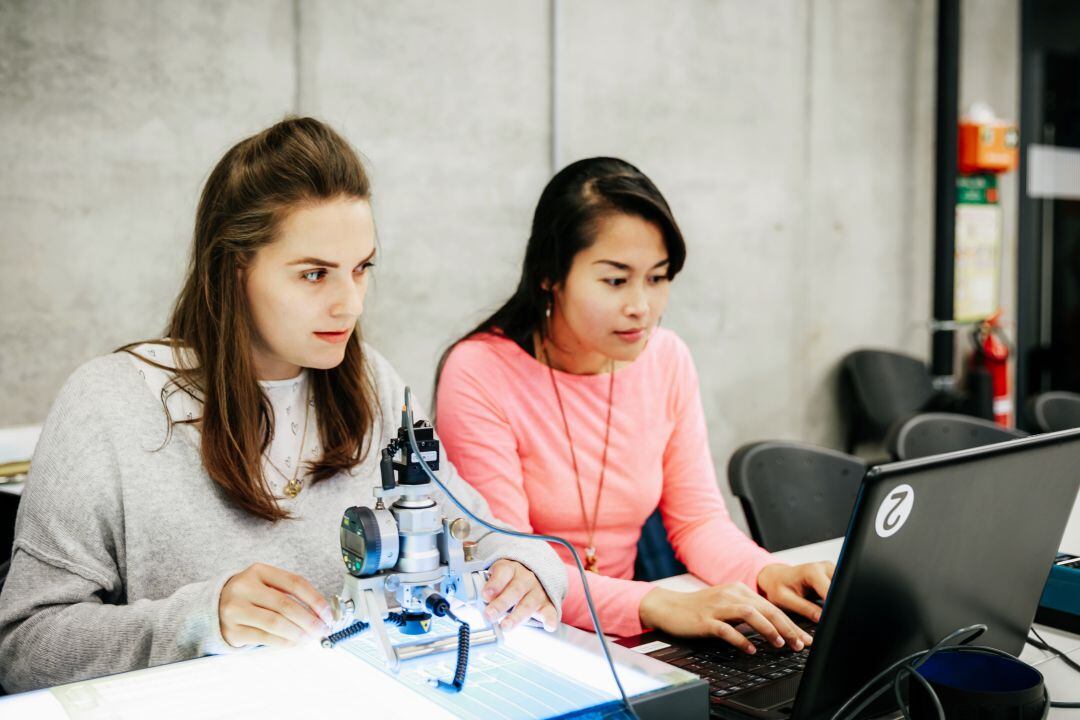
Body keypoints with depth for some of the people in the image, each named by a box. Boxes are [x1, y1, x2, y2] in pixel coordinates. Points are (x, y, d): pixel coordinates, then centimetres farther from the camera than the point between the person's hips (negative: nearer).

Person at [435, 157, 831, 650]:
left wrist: (766, 574, -16)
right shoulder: (479, 374, -16)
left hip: (623, 638, 5)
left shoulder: (667, 360, 0)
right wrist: (658, 606, -32)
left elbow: (697, 517, 4)